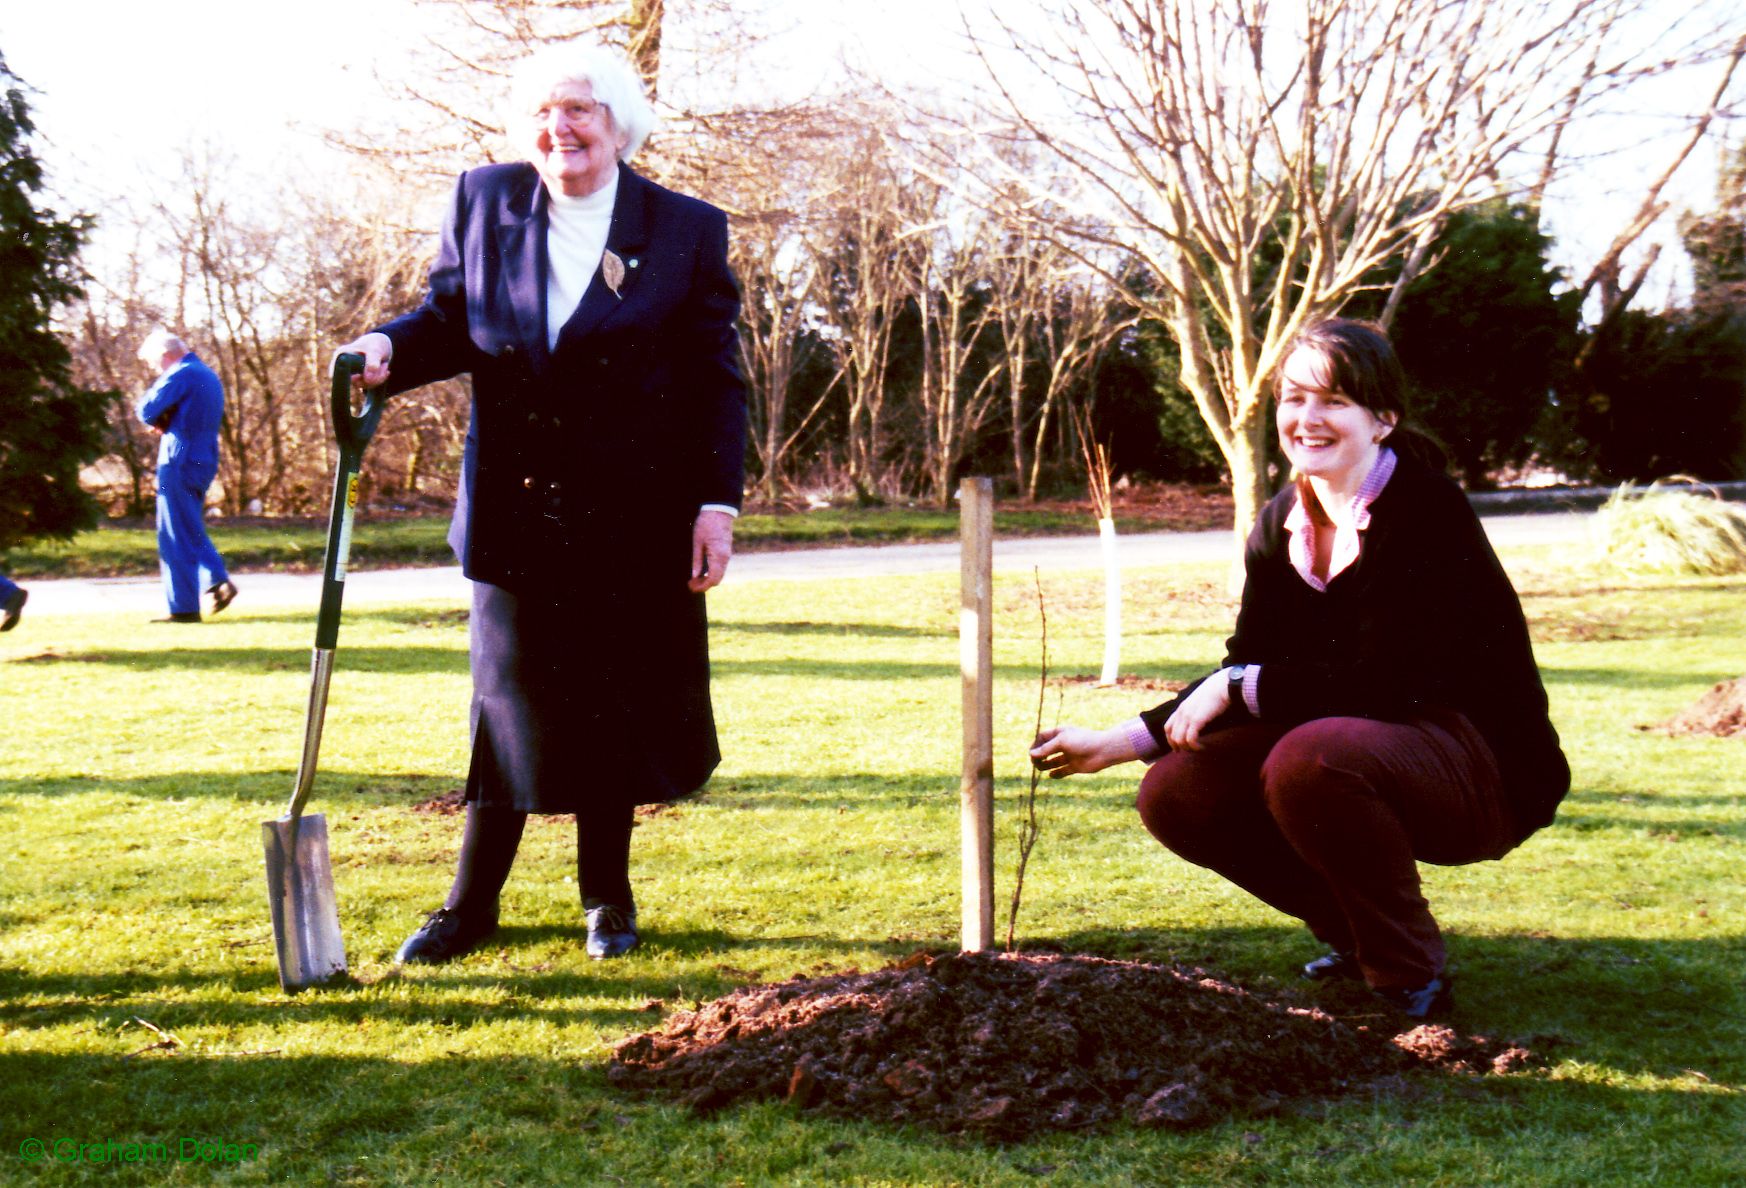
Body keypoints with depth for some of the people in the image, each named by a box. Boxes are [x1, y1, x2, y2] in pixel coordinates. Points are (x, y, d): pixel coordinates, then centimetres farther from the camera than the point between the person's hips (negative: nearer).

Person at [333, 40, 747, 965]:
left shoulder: (686, 231, -2)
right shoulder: (482, 201, 3)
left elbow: (717, 382, -1)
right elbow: (450, 317, 10)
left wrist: (717, 505, -7)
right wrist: (387, 349, -12)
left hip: (632, 523, -1)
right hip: (515, 512, 1)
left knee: (614, 708, 10)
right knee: (509, 705, 5)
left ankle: (607, 899, 27)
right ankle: (472, 904, 19)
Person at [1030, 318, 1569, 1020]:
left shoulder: (1426, 514, -19)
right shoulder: (1282, 525, 3)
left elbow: (1380, 687, -26)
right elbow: (1246, 673, 5)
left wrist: (1237, 689, -19)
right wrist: (1118, 742, -4)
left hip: (1482, 765, -7)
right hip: (1343, 746, 8)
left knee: (1309, 760, -35)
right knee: (1176, 794, -9)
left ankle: (1411, 978, -13)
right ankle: (1357, 933, 10)